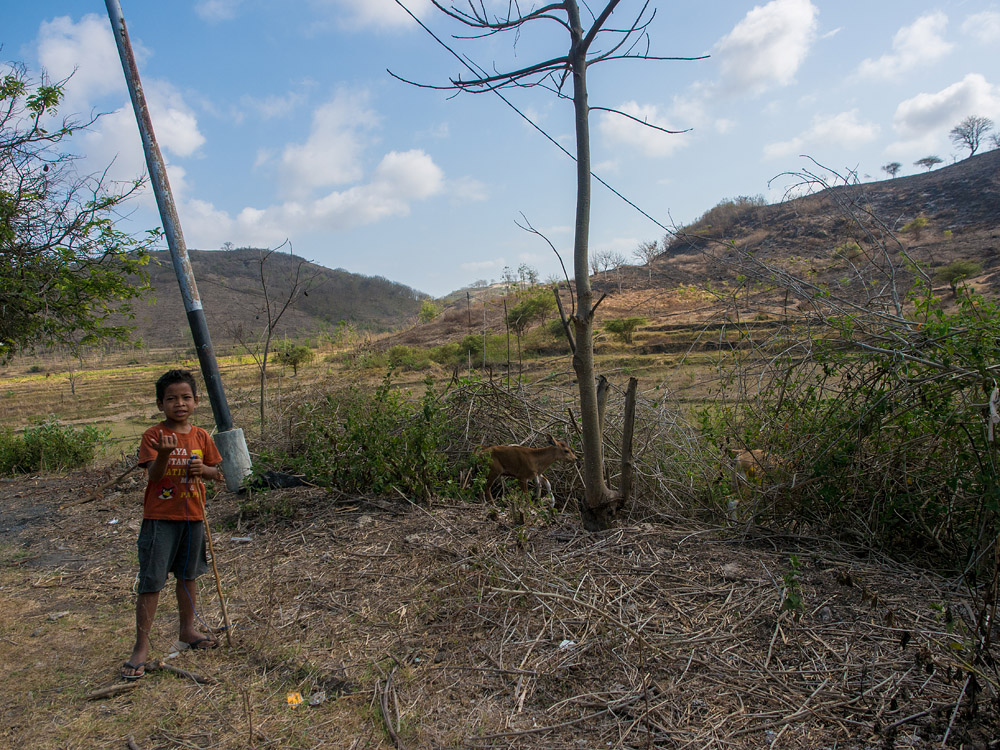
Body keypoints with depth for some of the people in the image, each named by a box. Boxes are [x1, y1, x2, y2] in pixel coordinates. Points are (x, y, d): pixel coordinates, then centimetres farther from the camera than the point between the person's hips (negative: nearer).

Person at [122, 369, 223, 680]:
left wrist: (203, 468, -12)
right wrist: (165, 453, -35)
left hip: (192, 516, 4)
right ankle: (141, 646, 9)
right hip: (159, 517, -4)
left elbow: (217, 472, 9)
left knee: (188, 575, 17)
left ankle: (187, 630, 34)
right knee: (151, 582, -2)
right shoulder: (153, 436, -9)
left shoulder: (201, 436, 3)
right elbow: (153, 476, -17)